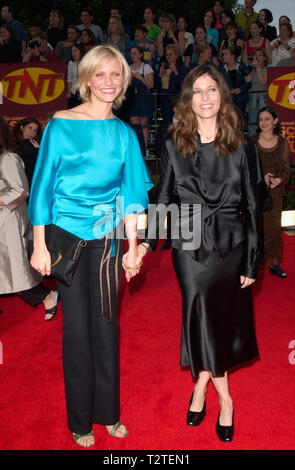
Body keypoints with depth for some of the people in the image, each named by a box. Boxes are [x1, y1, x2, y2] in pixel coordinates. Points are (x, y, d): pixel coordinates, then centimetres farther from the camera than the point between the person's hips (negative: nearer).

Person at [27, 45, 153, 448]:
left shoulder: (124, 133, 6)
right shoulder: (60, 125, -4)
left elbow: (129, 194, 6)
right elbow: (43, 185, -5)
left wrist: (132, 247, 3)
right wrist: (39, 245, -8)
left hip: (107, 238, 3)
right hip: (67, 236, -3)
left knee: (106, 323, 10)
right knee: (77, 327, 5)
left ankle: (107, 412, 30)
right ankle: (80, 421, 26)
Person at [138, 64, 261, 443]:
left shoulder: (241, 147, 0)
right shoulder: (173, 145, 0)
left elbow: (252, 207, 1)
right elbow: (163, 198, 4)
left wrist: (252, 263, -1)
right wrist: (148, 241, -9)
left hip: (231, 245, 1)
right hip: (190, 247, -1)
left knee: (225, 320, 10)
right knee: (202, 318, -2)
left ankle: (201, 386, 36)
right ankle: (224, 400, 21)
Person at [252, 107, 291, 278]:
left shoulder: (283, 143, 3)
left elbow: (286, 169, 6)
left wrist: (279, 180, -15)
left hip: (274, 193, 2)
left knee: (273, 226, 6)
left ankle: (274, 263, 19)